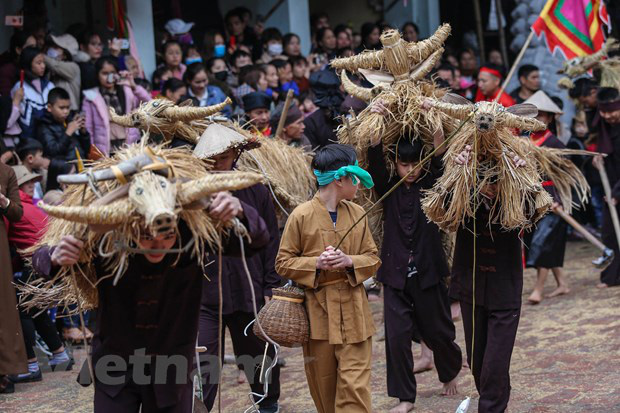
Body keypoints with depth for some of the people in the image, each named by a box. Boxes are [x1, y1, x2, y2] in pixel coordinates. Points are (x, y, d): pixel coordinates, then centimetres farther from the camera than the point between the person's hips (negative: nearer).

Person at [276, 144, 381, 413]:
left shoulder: (357, 214, 5)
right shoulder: (301, 216, -6)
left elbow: (373, 259, 10)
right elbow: (283, 263, -1)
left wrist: (350, 262, -10)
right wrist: (316, 264, -17)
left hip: (353, 313, 2)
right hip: (317, 312, -2)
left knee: (355, 385, -7)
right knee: (323, 386, 9)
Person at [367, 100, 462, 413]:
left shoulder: (432, 185, -1)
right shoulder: (388, 188, 2)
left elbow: (441, 156, -17)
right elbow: (375, 160, -13)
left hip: (428, 271, -1)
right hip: (395, 272, 1)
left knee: (437, 331, 10)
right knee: (397, 334, -4)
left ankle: (451, 370, 41)